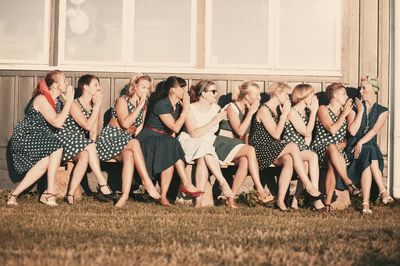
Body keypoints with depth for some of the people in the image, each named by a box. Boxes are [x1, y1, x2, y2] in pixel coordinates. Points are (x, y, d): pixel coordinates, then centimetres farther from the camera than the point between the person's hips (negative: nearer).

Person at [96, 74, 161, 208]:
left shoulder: (144, 106, 17)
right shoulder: (122, 100, -4)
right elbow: (125, 123, -18)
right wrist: (139, 106, -15)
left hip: (127, 140, 5)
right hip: (111, 137, -5)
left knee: (129, 155, -33)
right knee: (134, 143, -36)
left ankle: (125, 195, -47)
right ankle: (147, 181, -37)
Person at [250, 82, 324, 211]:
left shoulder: (277, 109, 18)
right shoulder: (264, 110, -10)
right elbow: (276, 134, -16)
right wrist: (284, 114, -11)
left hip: (272, 149, 8)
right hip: (261, 149, -8)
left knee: (288, 160, -26)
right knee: (293, 147, -26)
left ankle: (281, 200, -33)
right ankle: (309, 187, -23)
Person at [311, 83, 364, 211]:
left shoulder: (347, 111, 15)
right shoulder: (323, 109, 2)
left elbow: (353, 131, -5)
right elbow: (332, 130, -14)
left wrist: (360, 111, -4)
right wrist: (344, 113, -9)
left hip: (338, 150, 3)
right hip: (320, 148, -3)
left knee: (333, 163, -33)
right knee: (332, 148, -39)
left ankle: (328, 201, -39)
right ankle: (348, 182, -34)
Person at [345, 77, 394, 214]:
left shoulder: (382, 111, 10)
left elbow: (374, 130, -7)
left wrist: (361, 143, -19)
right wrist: (361, 110, 1)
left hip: (371, 147, 0)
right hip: (353, 147, 0)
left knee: (368, 165, -36)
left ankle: (366, 203, -44)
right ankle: (383, 192, -41)